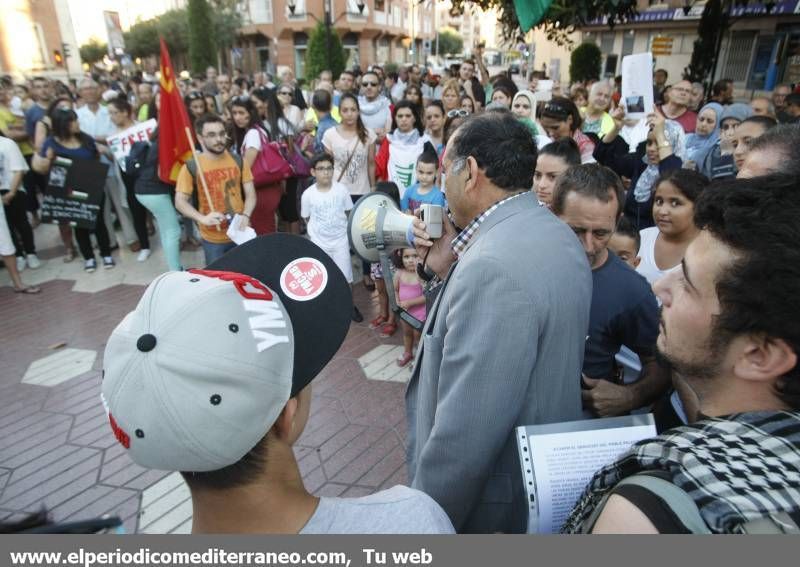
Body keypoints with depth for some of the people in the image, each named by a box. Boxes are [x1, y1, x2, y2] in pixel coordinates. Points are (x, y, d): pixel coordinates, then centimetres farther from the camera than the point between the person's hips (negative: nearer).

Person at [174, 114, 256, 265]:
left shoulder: (238, 161, 2)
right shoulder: (190, 167, -7)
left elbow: (250, 194, 3)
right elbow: (180, 201, -8)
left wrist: (246, 215, -17)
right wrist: (203, 218, -27)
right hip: (212, 239, -2)